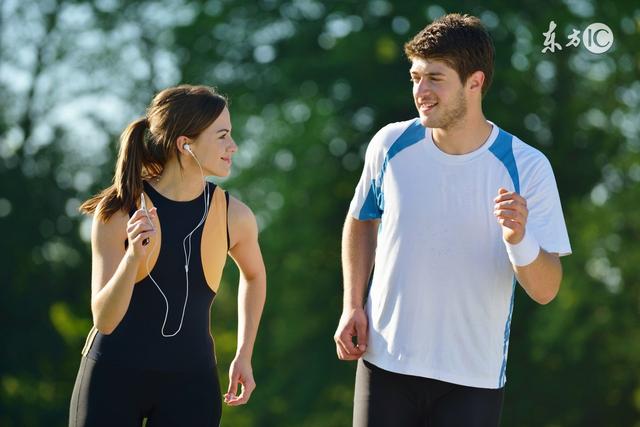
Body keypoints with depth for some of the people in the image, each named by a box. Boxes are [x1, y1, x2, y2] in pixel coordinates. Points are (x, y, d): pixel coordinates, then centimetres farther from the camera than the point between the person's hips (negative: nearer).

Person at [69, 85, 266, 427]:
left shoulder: (234, 216, -7)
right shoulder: (118, 212, -13)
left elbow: (253, 275, 16)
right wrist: (133, 256, -30)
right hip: (113, 373, -1)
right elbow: (105, 320, -15)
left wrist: (244, 355, 13)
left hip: (190, 381, 1)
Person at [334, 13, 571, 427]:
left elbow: (545, 291, -10)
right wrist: (352, 306, 5)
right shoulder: (391, 145, -3)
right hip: (385, 361, 2)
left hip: (474, 381, -1)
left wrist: (518, 239, -29)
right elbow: (361, 221, 16)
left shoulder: (527, 167, -10)